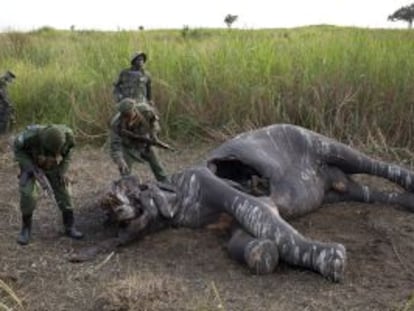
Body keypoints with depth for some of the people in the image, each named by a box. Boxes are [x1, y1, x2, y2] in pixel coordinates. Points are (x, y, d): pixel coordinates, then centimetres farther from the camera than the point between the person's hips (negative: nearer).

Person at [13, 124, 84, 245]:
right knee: (27, 195, -18)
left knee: (63, 192, -4)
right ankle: (25, 228, 2)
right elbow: (17, 147, -19)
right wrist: (32, 168, -27)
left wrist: (63, 171, -12)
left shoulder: (67, 136, -32)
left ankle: (69, 227, 12)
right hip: (30, 162, -2)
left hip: (53, 166, 2)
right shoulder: (31, 136, -41)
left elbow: (68, 150, -7)